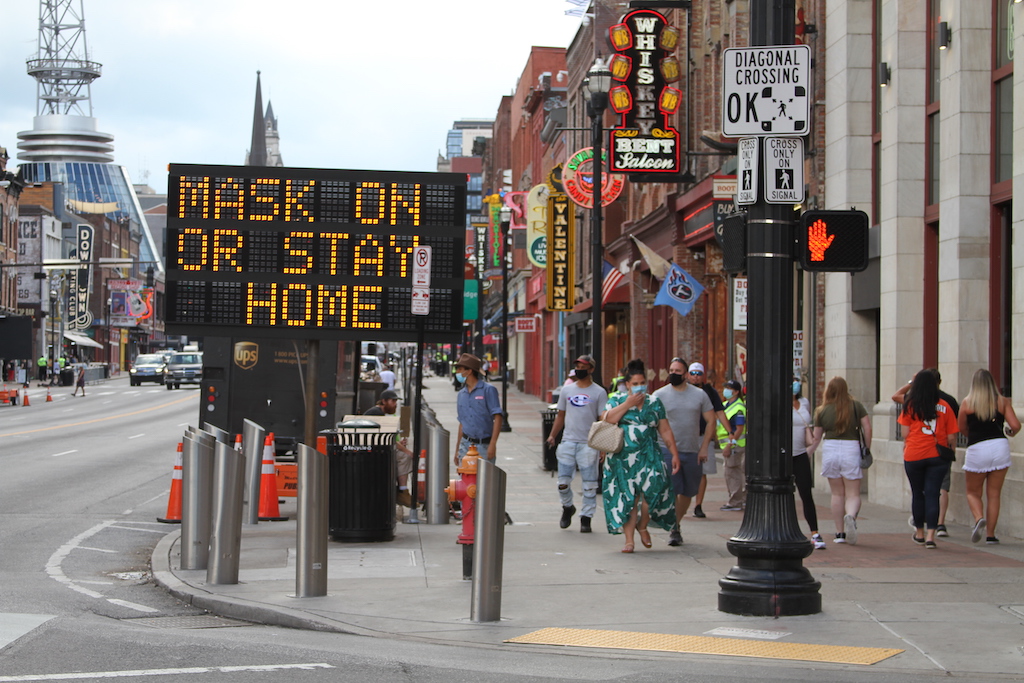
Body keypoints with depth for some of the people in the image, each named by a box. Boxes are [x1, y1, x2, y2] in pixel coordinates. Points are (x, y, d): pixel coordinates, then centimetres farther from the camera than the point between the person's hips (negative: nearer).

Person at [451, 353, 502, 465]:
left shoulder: (488, 390, -6)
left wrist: (492, 444, -19)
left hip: (484, 446, -5)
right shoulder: (461, 394, 13)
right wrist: (457, 449, 17)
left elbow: (497, 417, -11)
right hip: (466, 445, 5)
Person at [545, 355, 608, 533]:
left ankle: (586, 518, 10)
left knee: (589, 485, 0)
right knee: (563, 482, 2)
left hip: (589, 444, -3)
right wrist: (552, 435, 5)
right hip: (568, 442, 3)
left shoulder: (599, 392, 0)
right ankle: (567, 507, 28)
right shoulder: (567, 390, 11)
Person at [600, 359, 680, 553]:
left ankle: (643, 526, 7)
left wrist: (674, 454, 7)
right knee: (627, 497, -2)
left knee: (652, 488, -18)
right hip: (623, 457, -1)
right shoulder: (617, 401, 8)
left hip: (649, 456, 1)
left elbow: (666, 431, 13)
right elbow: (607, 420, -10)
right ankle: (629, 539, 5)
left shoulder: (655, 403, 13)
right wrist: (628, 404, -11)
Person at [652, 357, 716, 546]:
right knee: (671, 491, -12)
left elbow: (711, 421, 8)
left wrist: (704, 447, 0)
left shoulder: (699, 395, 5)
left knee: (687, 492, 10)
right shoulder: (659, 395, 1)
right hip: (667, 450, -3)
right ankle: (674, 530, -8)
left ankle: (676, 524, 25)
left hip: (692, 452, 3)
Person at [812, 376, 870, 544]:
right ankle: (851, 515, -29)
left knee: (837, 494, 13)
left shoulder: (822, 410, 3)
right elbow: (867, 428, -4)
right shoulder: (856, 406, 1)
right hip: (851, 448, -1)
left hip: (830, 449, 1)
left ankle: (840, 533, 14)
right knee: (853, 494, 3)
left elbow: (816, 437, 7)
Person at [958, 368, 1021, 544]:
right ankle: (990, 534, 8)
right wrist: (1011, 433, 20)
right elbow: (1016, 426, -3)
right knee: (993, 495, 10)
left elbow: (962, 428, 8)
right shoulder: (1002, 401, 4)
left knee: (973, 492, 13)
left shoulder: (967, 402, 0)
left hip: (977, 450, -2)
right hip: (1000, 446, 2)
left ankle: (979, 518, -15)